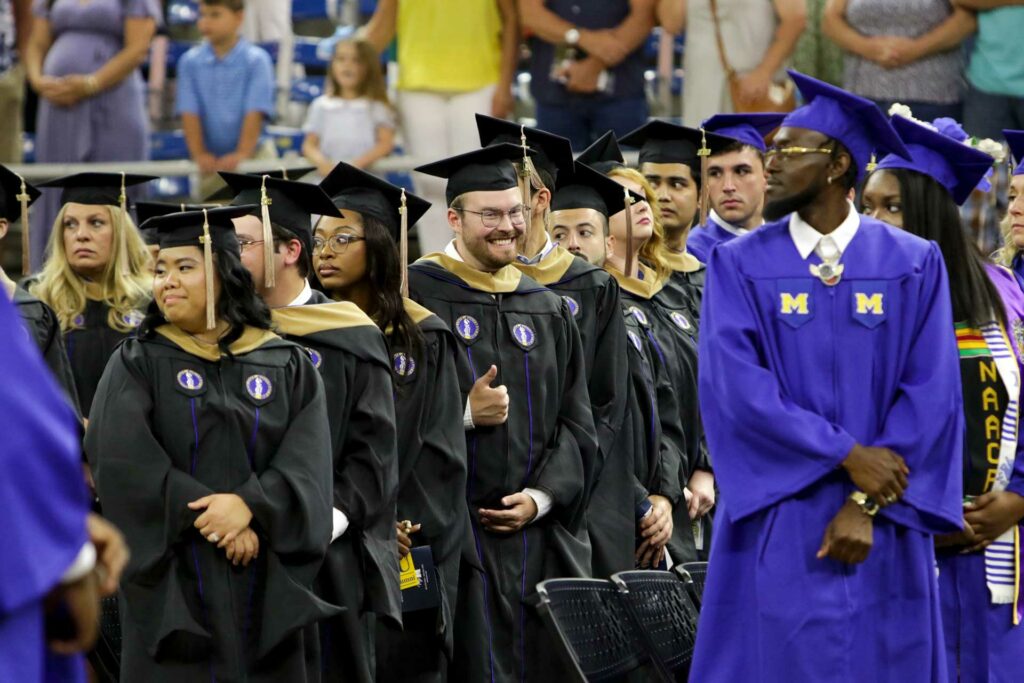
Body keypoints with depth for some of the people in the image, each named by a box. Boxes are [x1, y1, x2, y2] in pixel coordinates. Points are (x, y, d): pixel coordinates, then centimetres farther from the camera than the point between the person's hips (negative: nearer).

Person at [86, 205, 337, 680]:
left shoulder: (287, 366, 7)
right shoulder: (137, 364, 4)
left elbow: (306, 464, -4)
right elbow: (122, 459, -10)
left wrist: (250, 506, -22)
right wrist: (207, 518, -17)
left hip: (270, 593, 1)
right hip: (174, 585, -1)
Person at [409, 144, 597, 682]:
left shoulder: (547, 310, 15)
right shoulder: (416, 295, -2)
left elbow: (577, 425, 12)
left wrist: (540, 497, -3)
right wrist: (464, 414, -19)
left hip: (541, 533, 5)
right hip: (457, 533, -5)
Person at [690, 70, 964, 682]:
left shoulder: (914, 266, 3)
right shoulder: (740, 265, 2)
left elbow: (932, 395, -5)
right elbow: (735, 386, -10)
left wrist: (867, 505, -14)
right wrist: (848, 457, -15)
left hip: (882, 540, 0)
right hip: (777, 535, 0)